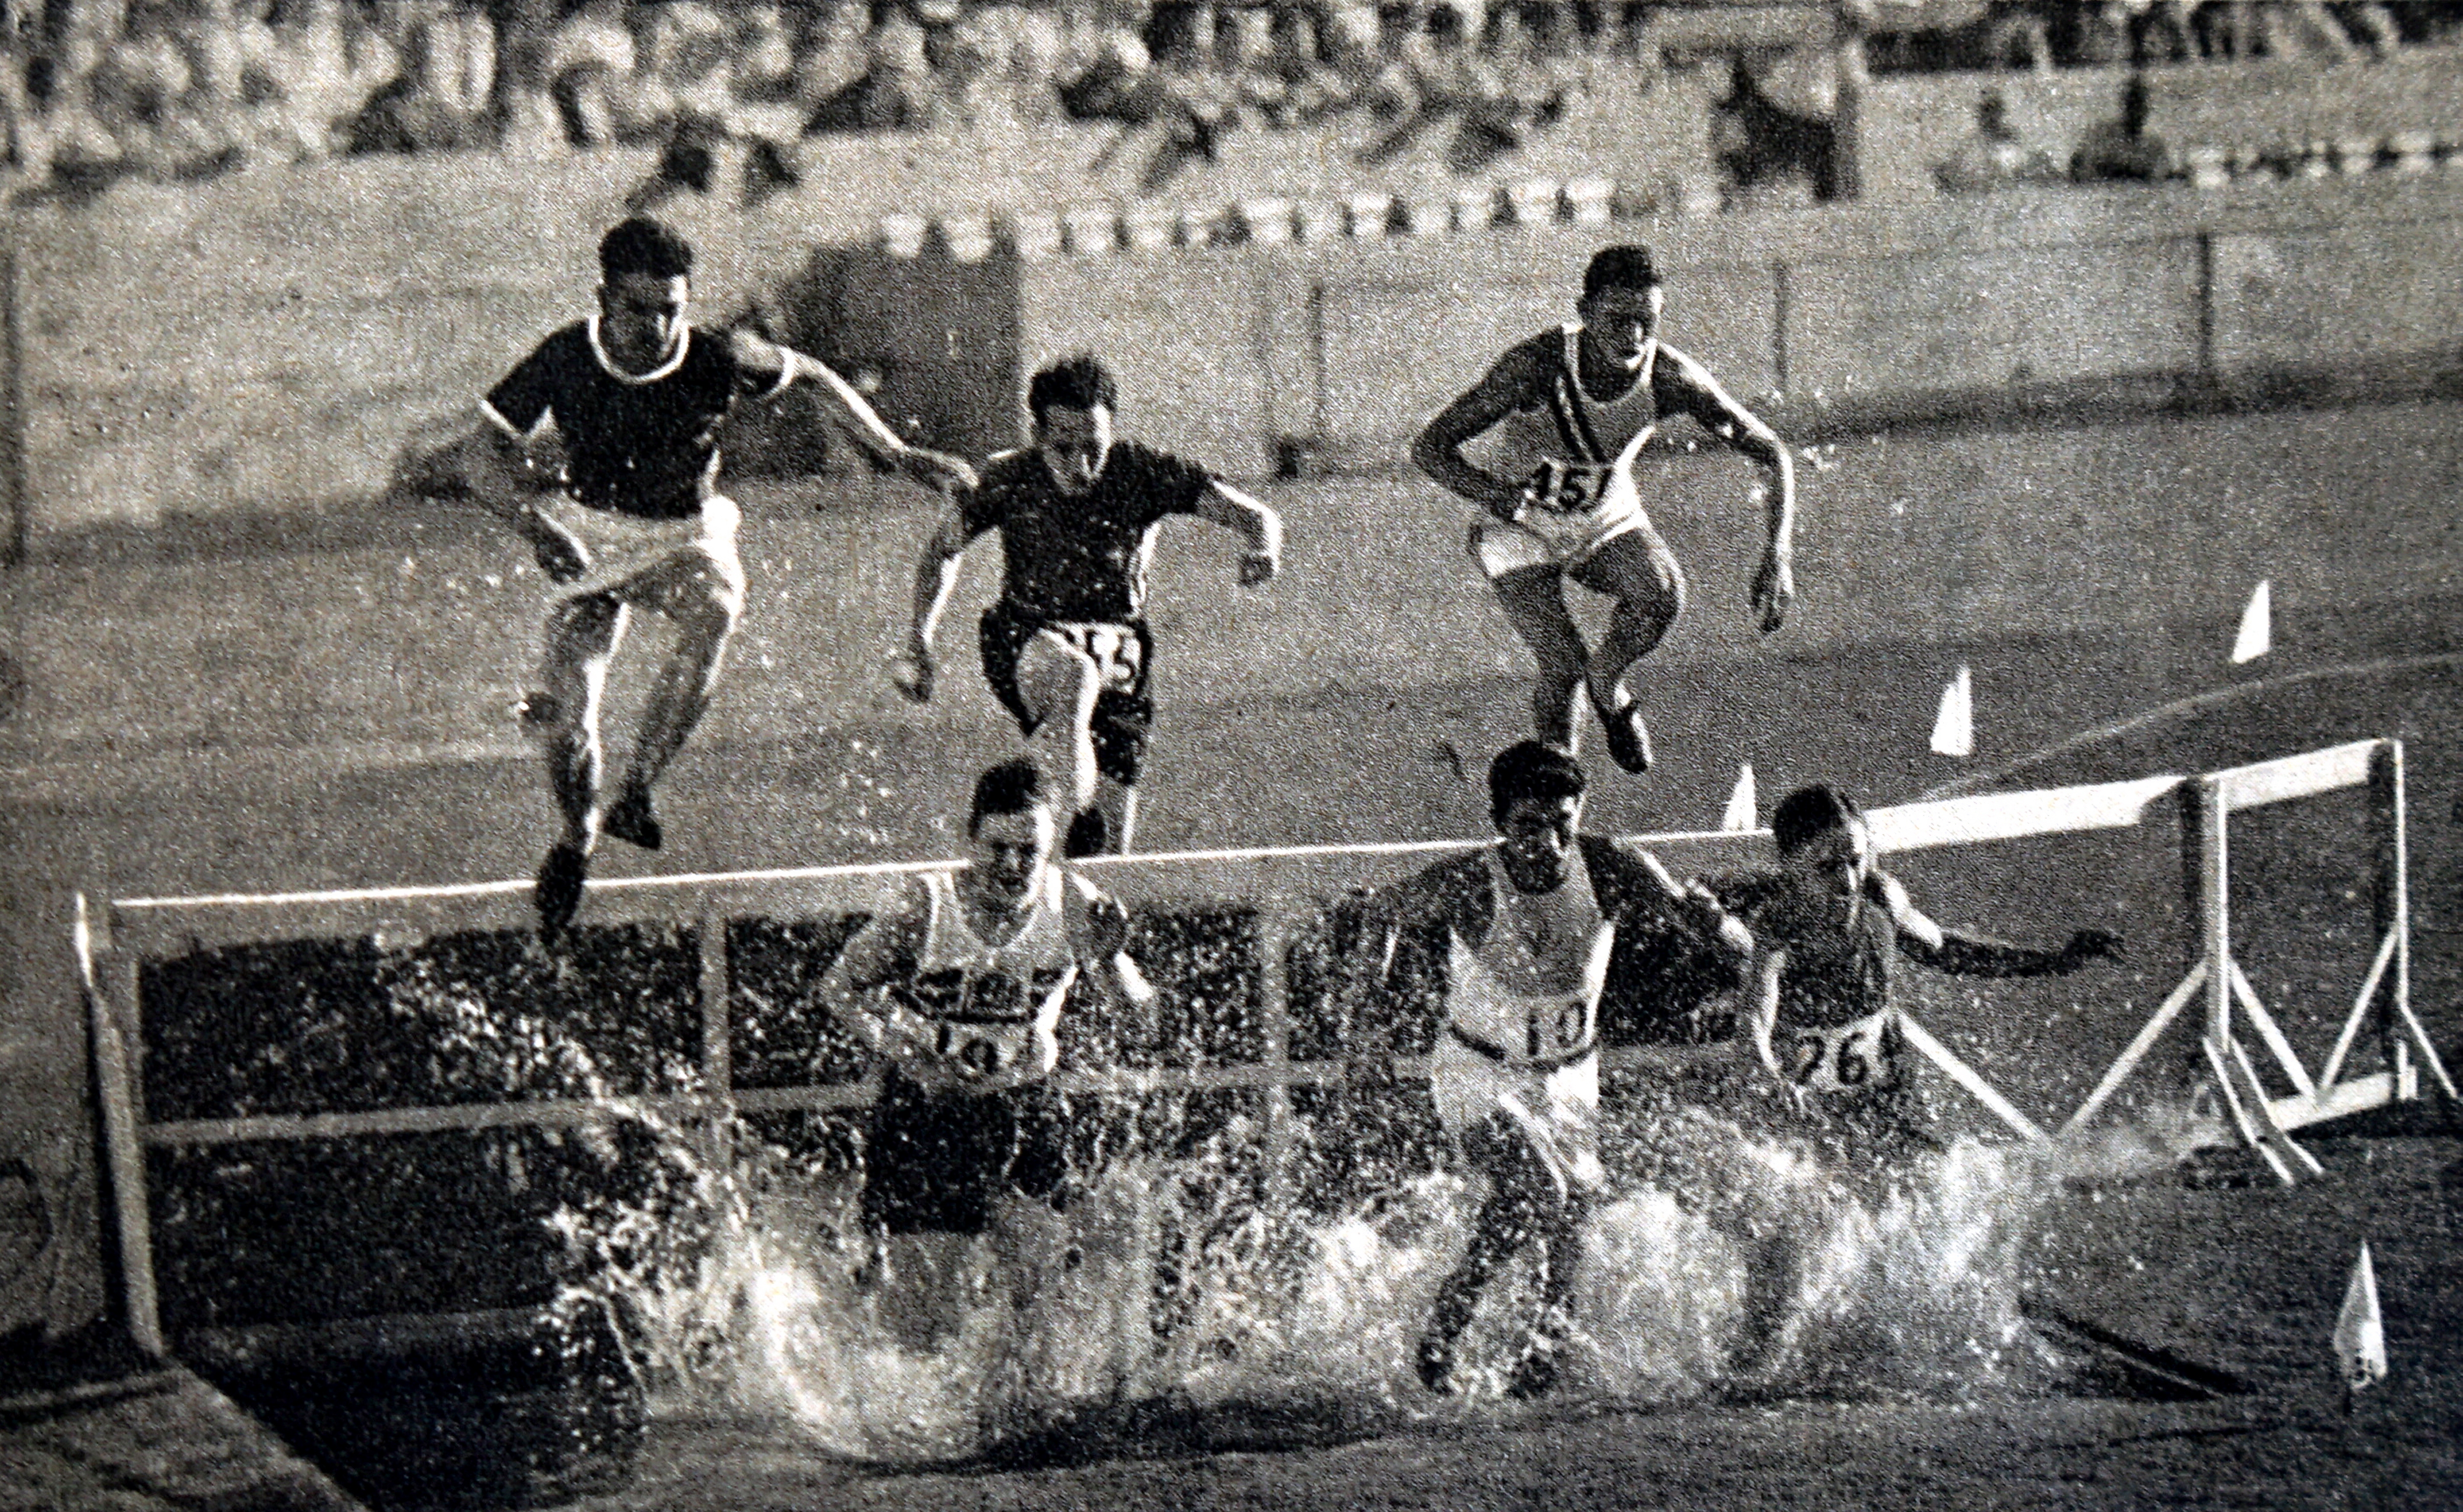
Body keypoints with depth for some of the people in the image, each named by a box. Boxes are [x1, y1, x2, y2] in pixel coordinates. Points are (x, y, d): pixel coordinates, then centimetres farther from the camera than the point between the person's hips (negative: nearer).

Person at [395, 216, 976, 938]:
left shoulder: (719, 360, -19)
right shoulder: (564, 361, -19)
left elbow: (811, 376, 1)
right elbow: (483, 448, -11)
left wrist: (897, 456, 0)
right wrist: (532, 521, -31)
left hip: (685, 534, -1)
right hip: (589, 537, 1)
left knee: (715, 608, -37)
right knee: (568, 723, -9)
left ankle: (636, 791, -31)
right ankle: (579, 837, 27)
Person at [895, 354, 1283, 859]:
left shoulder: (1143, 473, -11)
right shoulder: (1009, 481, -9)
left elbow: (1255, 516, -13)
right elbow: (945, 549, 8)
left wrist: (1264, 548, -37)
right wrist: (919, 641, 0)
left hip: (1116, 647, 1)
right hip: (1029, 642, -1)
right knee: (1073, 675, -40)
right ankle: (1081, 816, -38)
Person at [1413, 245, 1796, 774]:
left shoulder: (1669, 376, -23)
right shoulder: (1536, 366, -31)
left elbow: (1774, 456, -14)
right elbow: (1429, 447, -30)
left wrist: (1779, 558, -28)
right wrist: (1491, 493, -50)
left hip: (1608, 521, 2)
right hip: (1525, 531, -2)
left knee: (1662, 596, -26)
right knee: (1562, 666, -16)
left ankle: (1607, 684, 7)